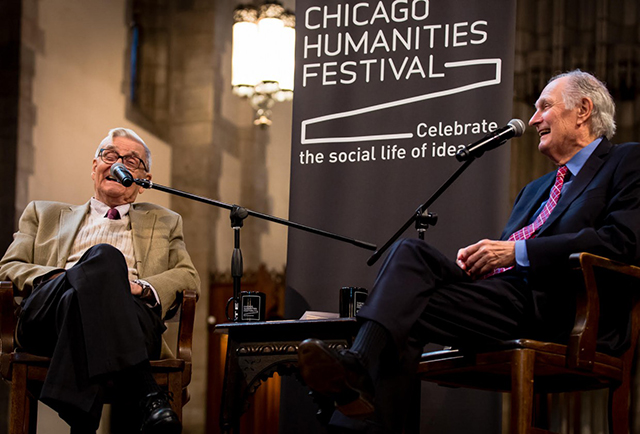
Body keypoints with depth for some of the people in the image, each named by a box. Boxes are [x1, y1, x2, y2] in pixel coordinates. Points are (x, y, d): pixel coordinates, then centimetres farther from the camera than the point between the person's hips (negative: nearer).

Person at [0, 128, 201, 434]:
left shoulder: (164, 222, 36)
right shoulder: (45, 214, 35)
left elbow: (189, 278, 20)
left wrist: (141, 287, -3)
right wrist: (58, 276, -3)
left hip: (132, 313, 1)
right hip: (47, 315, 0)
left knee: (78, 299, -38)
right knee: (104, 256, -36)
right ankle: (145, 395, -52)